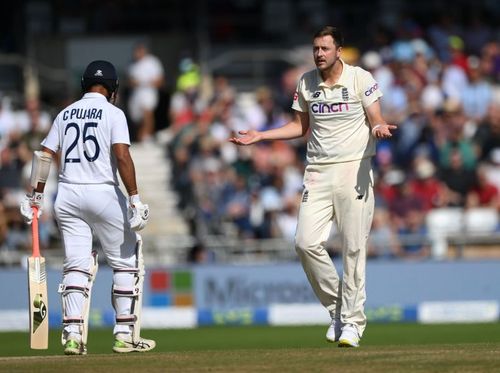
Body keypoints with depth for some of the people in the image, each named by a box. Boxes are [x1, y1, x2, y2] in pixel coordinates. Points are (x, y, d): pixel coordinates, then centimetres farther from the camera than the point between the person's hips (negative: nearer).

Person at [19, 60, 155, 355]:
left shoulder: (66, 114, 12)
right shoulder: (113, 113, -3)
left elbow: (44, 156, 9)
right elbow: (122, 155, -15)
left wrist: (36, 196, 15)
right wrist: (135, 199, -17)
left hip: (67, 197, 5)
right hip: (104, 193, -4)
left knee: (77, 265, 6)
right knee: (126, 262, 7)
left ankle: (73, 334, -6)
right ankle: (125, 335, 4)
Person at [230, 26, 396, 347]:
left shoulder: (361, 79, -2)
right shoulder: (306, 83, 10)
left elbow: (376, 121, -4)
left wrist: (379, 128, -28)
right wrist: (259, 136, 12)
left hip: (354, 169, -4)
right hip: (318, 173, 4)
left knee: (354, 247, -5)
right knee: (306, 242, -8)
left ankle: (352, 320, 4)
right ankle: (337, 306, 10)